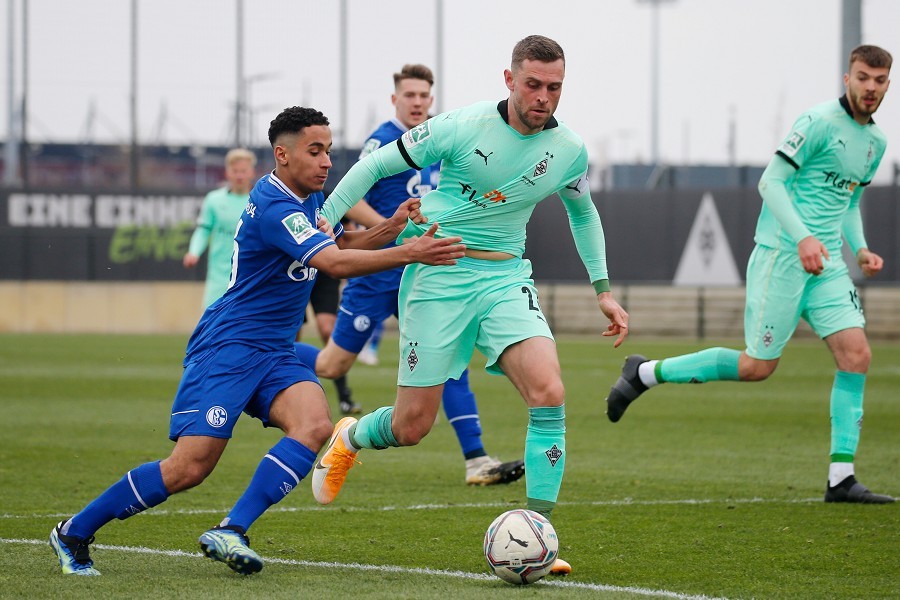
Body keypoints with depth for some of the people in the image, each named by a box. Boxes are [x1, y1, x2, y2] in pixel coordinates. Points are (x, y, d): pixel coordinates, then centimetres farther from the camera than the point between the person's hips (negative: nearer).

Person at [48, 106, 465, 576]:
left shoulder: (310, 198, 12)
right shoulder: (275, 207, -19)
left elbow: (340, 244, 28)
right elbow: (334, 263, -29)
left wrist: (389, 228, 9)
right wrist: (410, 254, -33)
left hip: (273, 354, 9)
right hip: (227, 347, -9)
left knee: (314, 424, -22)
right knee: (189, 468, -13)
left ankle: (229, 533, -24)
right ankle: (74, 533, 5)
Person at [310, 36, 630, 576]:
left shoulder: (569, 151, -1)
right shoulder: (463, 127, -14)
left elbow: (583, 212, 21)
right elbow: (375, 166, -4)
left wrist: (603, 290, 17)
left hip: (506, 276, 3)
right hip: (438, 274, -3)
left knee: (549, 393, -21)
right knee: (411, 426, -1)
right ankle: (348, 438, 36)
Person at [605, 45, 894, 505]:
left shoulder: (875, 142, 15)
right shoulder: (820, 122, -11)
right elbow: (771, 182, -14)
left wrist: (860, 248, 10)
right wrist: (803, 237, -25)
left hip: (826, 263, 8)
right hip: (781, 255, -7)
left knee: (856, 354, -6)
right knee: (758, 366, -6)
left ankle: (840, 479, -4)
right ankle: (645, 373, 11)